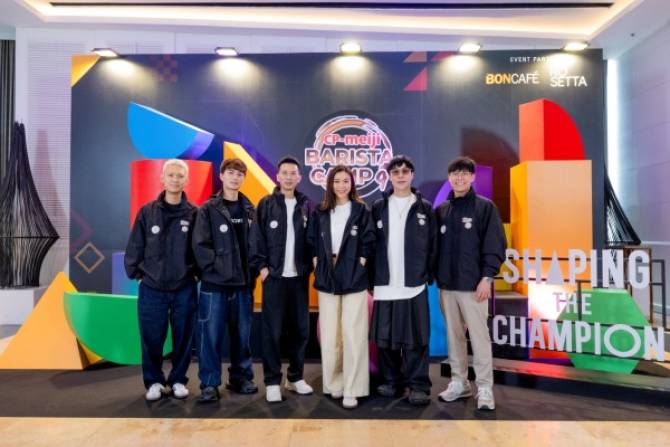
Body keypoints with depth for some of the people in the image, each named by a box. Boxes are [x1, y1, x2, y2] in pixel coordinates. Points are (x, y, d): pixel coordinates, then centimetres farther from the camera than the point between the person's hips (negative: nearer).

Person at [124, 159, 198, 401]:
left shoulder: (194, 214, -1)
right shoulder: (147, 212, 0)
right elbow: (134, 247, 3)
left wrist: (197, 273, 1)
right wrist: (135, 273, 1)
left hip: (184, 289, 0)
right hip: (151, 288, 0)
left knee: (183, 338, 8)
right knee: (151, 338, 7)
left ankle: (178, 380, 26)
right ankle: (154, 381, 26)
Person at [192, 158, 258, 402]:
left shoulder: (249, 210, 10)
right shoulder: (209, 209, -2)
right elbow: (200, 245, -8)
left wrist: (252, 272, 1)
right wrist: (218, 266, -13)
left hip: (243, 284, 4)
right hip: (215, 283, -4)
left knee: (242, 334, 12)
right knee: (211, 335, 0)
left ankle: (241, 378, 26)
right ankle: (209, 384, 13)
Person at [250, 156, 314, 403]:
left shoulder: (306, 205, 7)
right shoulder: (266, 205, 1)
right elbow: (257, 238, -2)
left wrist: (310, 266, 0)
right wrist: (262, 267, -8)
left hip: (300, 276, 3)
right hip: (274, 276, -2)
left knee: (300, 329, 9)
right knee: (272, 331, 2)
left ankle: (295, 377, 24)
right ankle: (272, 381, 14)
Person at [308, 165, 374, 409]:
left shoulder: (361, 211, 2)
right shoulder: (320, 213, 9)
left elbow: (368, 243, -1)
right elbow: (312, 242, 12)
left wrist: (360, 264, -7)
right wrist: (317, 264, 2)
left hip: (354, 280, -3)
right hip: (327, 280, 3)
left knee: (353, 335, -4)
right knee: (329, 336, 7)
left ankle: (352, 390, 4)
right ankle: (333, 384, 22)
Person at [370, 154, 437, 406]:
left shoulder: (424, 208, 6)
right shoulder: (379, 208, 8)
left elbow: (432, 245, 5)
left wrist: (429, 275, -1)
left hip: (415, 284, -1)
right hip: (385, 285, 2)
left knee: (415, 337, 1)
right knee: (385, 337, 7)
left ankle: (419, 386, 11)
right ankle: (391, 381, 22)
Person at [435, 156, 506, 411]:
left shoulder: (485, 207, -1)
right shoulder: (441, 210, 11)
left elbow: (495, 246, -6)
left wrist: (486, 277, -12)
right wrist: (436, 276, 7)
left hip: (473, 285, -4)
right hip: (446, 285, 4)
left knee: (479, 336, -2)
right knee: (454, 335, 11)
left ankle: (484, 388, 10)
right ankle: (459, 382, 23)